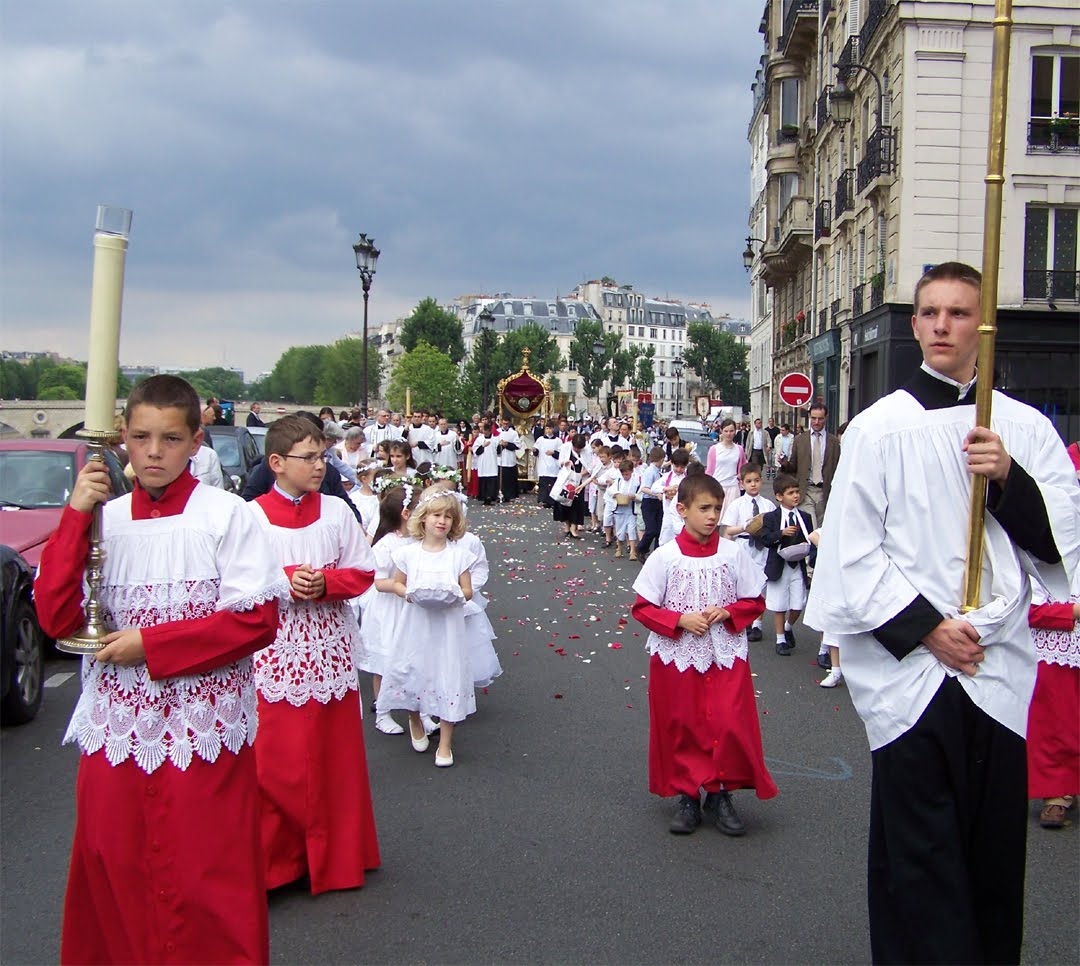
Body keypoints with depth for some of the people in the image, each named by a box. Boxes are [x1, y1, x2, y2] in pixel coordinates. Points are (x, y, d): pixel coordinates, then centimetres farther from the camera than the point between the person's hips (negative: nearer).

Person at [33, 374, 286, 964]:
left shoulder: (225, 514, -6)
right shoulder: (105, 519, 5)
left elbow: (257, 620, -10)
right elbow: (58, 619, -2)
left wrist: (151, 643, -13)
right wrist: (75, 516, -7)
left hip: (203, 731, -3)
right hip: (116, 729, 4)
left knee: (203, 884, 2)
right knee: (111, 877, 11)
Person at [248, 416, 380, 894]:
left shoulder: (335, 511, 2)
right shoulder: (252, 515, -5)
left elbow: (362, 571, 3)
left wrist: (325, 582, -14)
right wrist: (285, 584, -20)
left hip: (329, 652, 3)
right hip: (275, 653, -2)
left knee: (334, 756, 11)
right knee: (274, 759, 0)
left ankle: (335, 855, 28)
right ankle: (272, 859, 16)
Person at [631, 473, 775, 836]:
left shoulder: (733, 554, -2)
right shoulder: (665, 557, -7)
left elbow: (754, 602, 6)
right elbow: (642, 607, -3)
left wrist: (727, 612, -12)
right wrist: (680, 620, -16)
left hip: (725, 657, 1)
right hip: (677, 659, -1)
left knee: (730, 727, -1)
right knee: (681, 729, 8)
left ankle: (720, 794, 19)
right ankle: (687, 795, 25)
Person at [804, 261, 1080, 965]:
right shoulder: (879, 428, -1)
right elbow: (853, 551, -3)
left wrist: (1010, 480, -13)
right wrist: (925, 627, -10)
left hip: (1000, 668, 3)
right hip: (911, 669, -2)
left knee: (994, 851, 11)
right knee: (919, 856, 3)